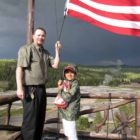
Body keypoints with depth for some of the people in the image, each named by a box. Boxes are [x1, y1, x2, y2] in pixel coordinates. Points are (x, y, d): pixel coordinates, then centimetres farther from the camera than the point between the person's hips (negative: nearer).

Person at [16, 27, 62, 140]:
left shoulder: (46, 53, 16)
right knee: (30, 120, -5)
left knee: (40, 119, 15)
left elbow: (55, 65, 10)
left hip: (42, 89, 8)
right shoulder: (26, 49, -5)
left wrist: (57, 51, 4)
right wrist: (20, 88, -21)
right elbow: (19, 69, -13)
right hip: (30, 89, -7)